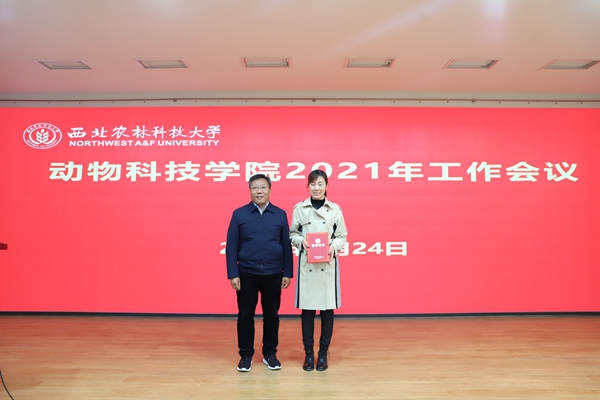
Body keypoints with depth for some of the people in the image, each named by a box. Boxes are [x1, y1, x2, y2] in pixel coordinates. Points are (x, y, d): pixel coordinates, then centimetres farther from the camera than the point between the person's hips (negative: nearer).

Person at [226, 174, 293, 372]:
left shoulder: (280, 214, 3)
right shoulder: (239, 214, 0)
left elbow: (287, 246, 4)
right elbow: (231, 246, -1)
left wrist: (288, 272, 1)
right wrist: (233, 274, -6)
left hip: (273, 274, 1)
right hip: (247, 274, -1)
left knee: (271, 315, 11)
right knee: (245, 316, 7)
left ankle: (270, 354, 27)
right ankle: (246, 355, 23)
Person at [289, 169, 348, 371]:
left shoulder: (335, 209, 2)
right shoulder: (299, 208, 1)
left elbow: (342, 236, 5)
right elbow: (292, 234, 6)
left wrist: (334, 246, -14)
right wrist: (302, 241, -14)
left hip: (328, 264, 0)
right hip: (307, 264, 0)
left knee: (327, 308, 5)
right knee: (307, 308, 5)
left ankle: (323, 353, 21)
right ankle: (308, 352, 21)